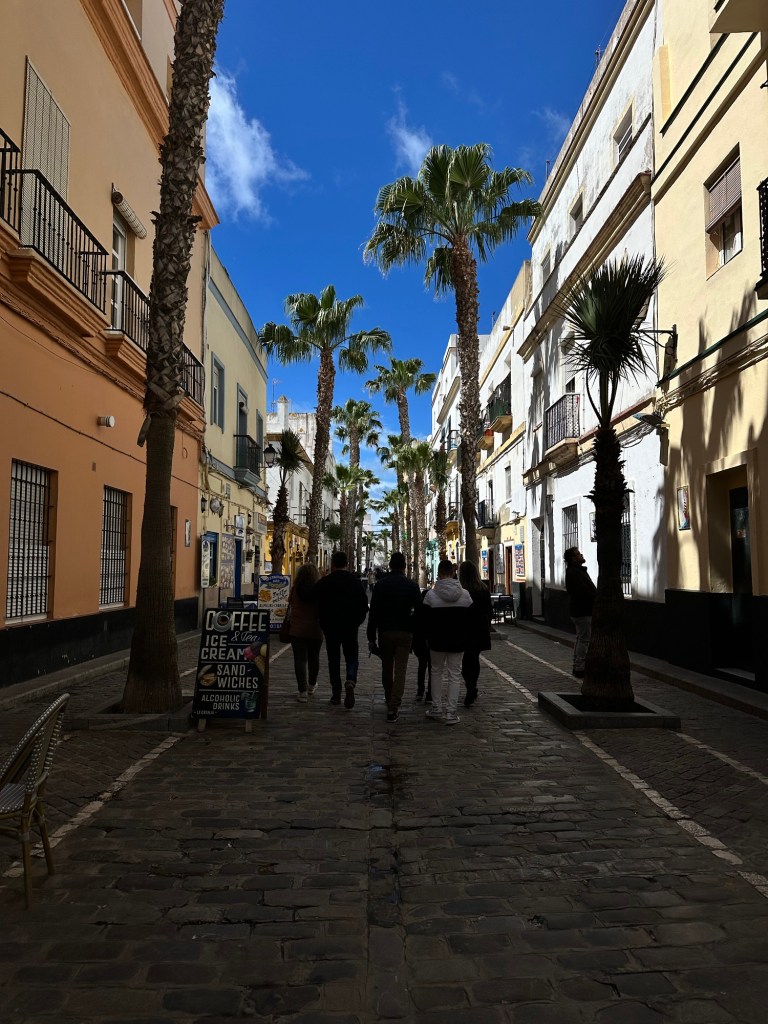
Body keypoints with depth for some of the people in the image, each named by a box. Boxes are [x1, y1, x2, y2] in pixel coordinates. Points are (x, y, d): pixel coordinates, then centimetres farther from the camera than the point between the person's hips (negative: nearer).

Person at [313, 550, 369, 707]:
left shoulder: (322, 583, -4)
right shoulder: (355, 581, 0)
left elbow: (318, 606, 1)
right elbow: (364, 605, 2)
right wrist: (357, 622, 11)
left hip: (330, 627, 0)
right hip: (350, 627, 1)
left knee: (333, 659, 10)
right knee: (352, 656, 9)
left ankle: (336, 693, 10)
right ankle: (350, 682, -17)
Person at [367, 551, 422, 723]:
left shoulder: (380, 585, 0)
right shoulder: (412, 586, -2)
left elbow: (373, 613, -1)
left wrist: (371, 638, 3)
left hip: (385, 632, 1)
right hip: (405, 633, -1)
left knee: (387, 669, 16)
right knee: (400, 670, -1)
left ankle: (390, 702, 31)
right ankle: (393, 708, -8)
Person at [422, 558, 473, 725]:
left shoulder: (431, 595, -10)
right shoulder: (465, 594, -3)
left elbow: (426, 621, -5)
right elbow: (469, 620, 2)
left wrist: (428, 638, 8)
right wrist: (464, 638, 11)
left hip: (437, 641, -1)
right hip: (458, 642, 1)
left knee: (437, 671, 17)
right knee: (454, 674, 7)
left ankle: (437, 707, 21)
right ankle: (451, 712, 6)